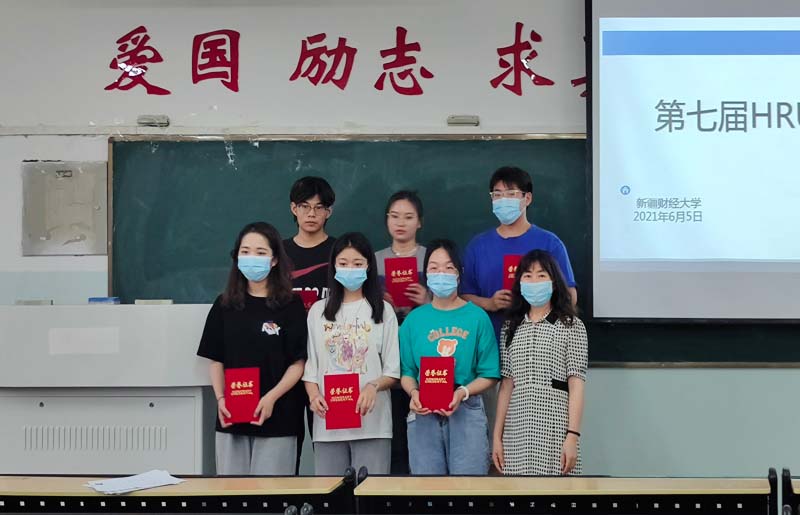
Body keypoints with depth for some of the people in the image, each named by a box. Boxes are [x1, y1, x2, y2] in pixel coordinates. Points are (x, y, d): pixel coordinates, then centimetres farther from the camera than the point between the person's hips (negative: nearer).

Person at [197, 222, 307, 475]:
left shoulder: (291, 305, -2)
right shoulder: (224, 305, 7)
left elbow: (298, 362, -4)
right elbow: (216, 360, 10)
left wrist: (271, 398, -17)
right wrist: (220, 399, -5)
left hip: (277, 417, -3)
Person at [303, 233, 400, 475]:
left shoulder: (383, 311, 5)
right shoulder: (318, 311, 11)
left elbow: (393, 370, 3)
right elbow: (309, 365, 9)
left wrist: (373, 386, -17)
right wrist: (313, 396, -9)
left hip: (372, 421, -2)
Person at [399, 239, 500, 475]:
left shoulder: (477, 317, 1)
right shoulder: (414, 319, 7)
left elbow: (489, 375, 0)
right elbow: (407, 372, 8)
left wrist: (463, 392, -15)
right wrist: (413, 392, -12)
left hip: (466, 412, -2)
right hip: (423, 414, 2)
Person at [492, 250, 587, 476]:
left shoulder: (571, 325, 3)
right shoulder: (511, 328, 14)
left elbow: (576, 385, -3)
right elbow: (507, 385, 13)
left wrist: (573, 436, -12)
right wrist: (497, 435, 7)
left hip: (554, 425, -3)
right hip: (517, 428, 3)